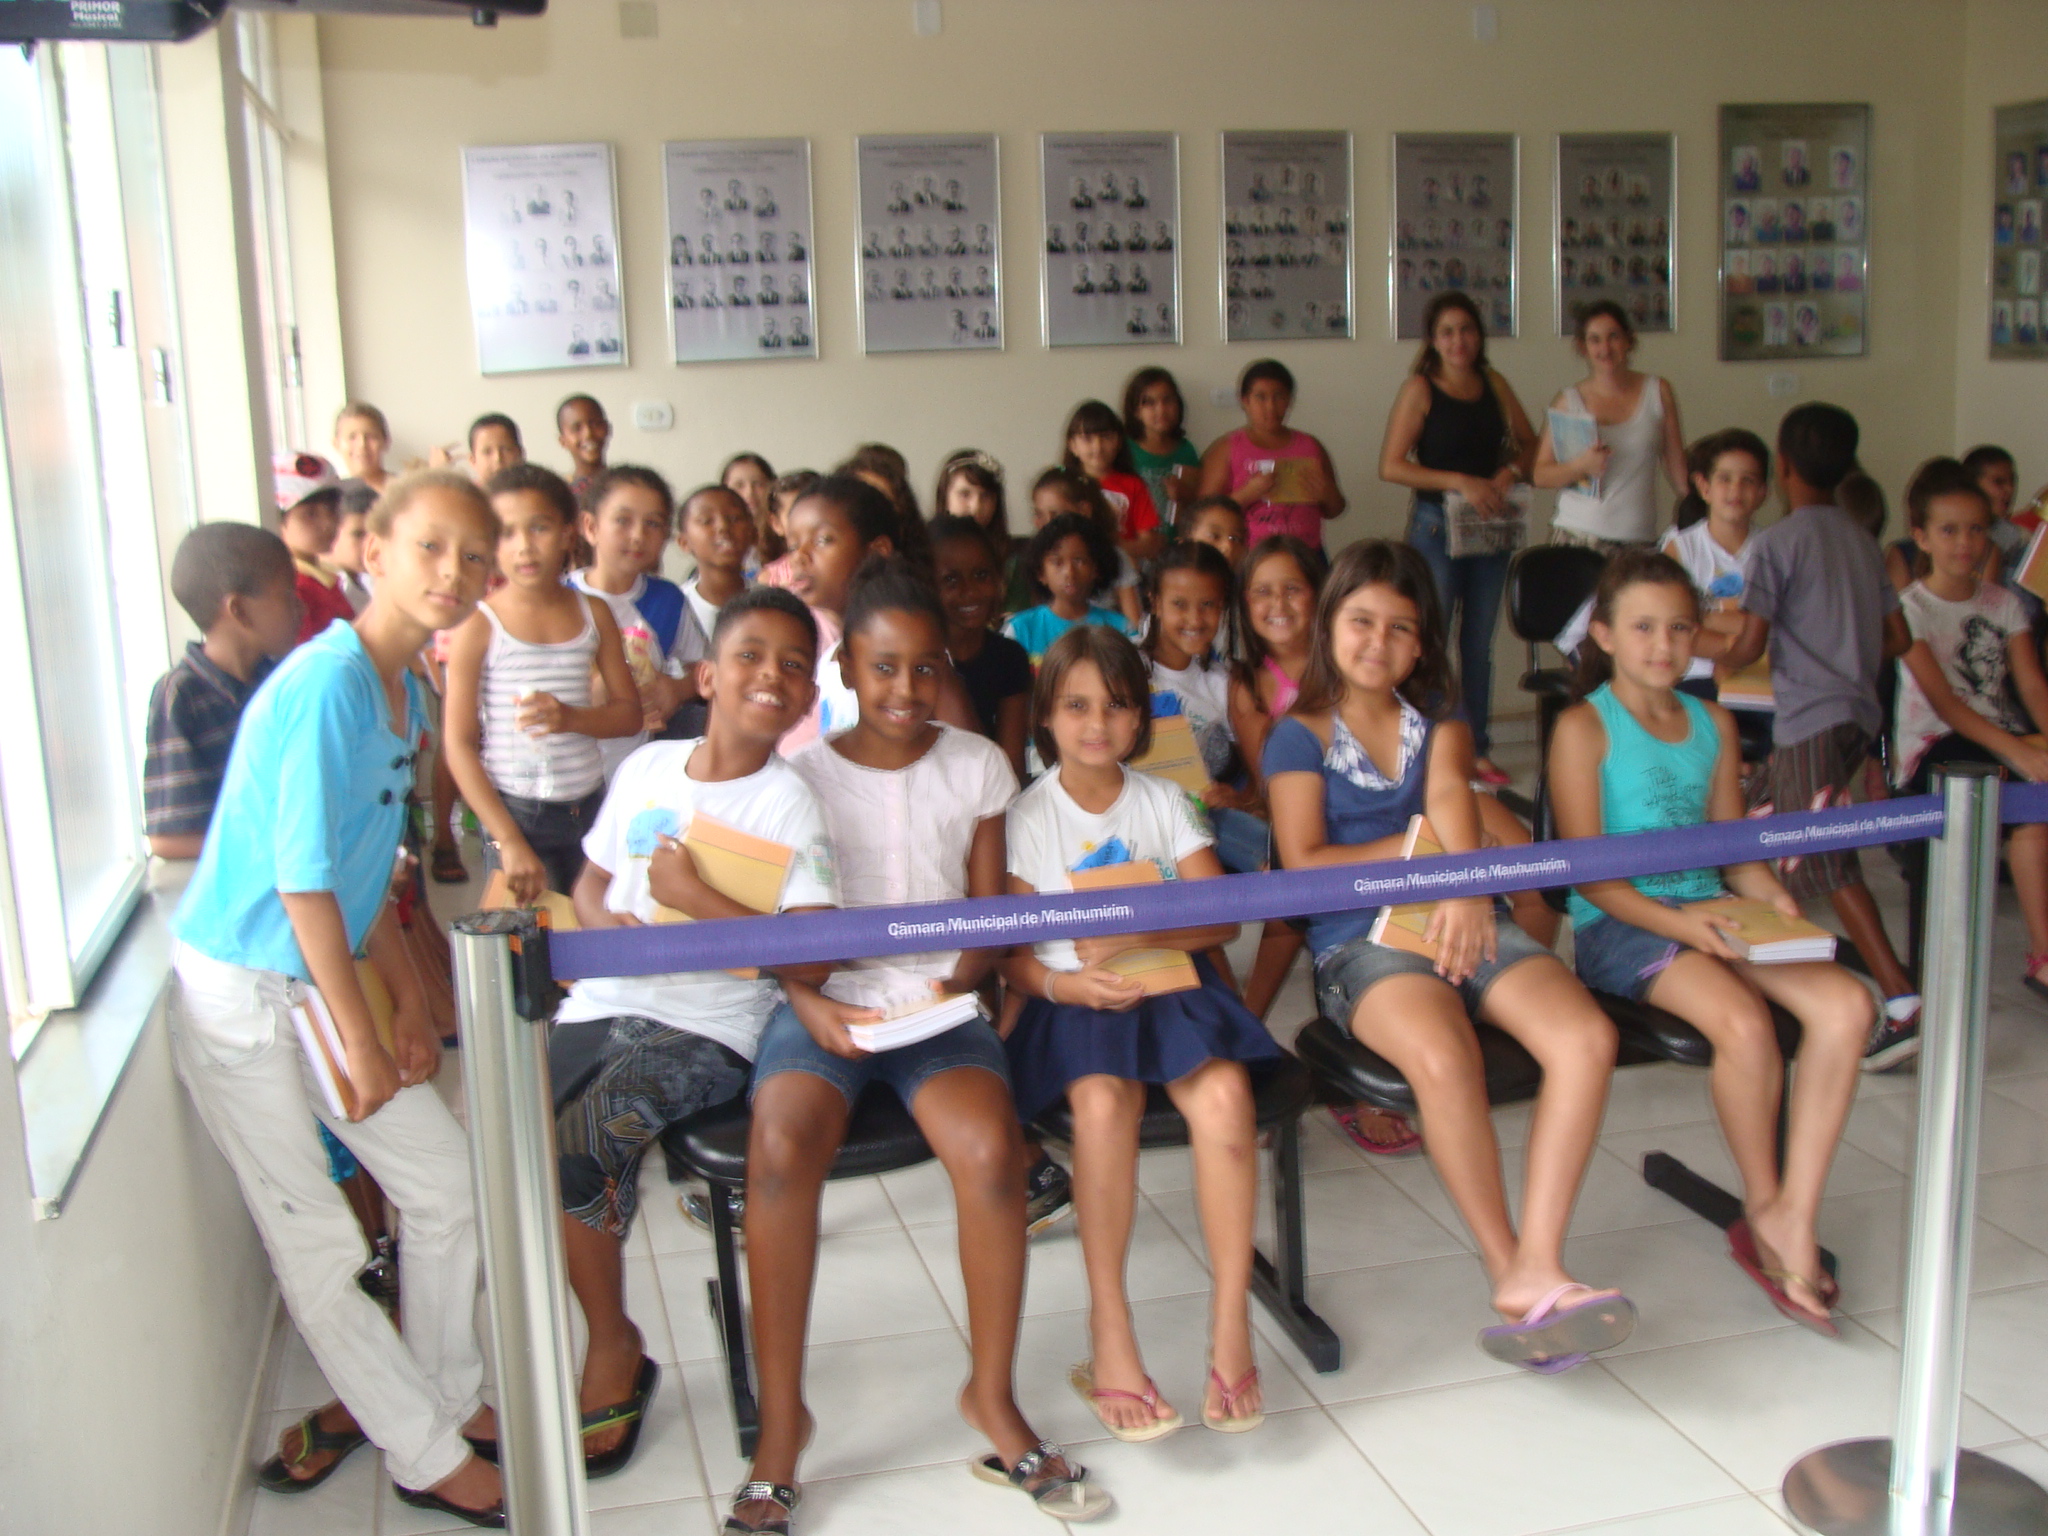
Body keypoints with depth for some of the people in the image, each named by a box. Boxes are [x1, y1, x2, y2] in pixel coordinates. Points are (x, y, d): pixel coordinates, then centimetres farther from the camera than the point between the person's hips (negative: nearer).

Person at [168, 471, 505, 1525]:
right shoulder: (327, 683, -23)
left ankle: (446, 1394, 32)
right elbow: (304, 877, -23)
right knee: (319, 1248, 3)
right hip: (240, 1000, -9)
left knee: (446, 1183, 13)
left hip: (323, 982, 9)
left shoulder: (404, 689, 5)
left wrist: (409, 1001, 10)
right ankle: (429, 1457, 17)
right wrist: (360, 1040, -17)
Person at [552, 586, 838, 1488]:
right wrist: (615, 927, -2)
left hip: (705, 1028, -5)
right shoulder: (647, 767, 13)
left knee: (574, 1149, -27)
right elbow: (590, 884, 22)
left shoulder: (788, 804, -4)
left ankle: (614, 1350, 0)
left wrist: (694, 897, -15)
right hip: (605, 1001, 5)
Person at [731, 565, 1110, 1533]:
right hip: (828, 1003, 0)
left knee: (990, 1150, -30)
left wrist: (965, 978, -11)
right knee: (782, 1149, -31)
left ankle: (992, 1395, -6)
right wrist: (809, 1005, -14)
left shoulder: (976, 766, 11)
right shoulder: (801, 775, 6)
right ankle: (780, 1417, -14)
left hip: (939, 1006, 1)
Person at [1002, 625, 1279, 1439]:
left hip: (1169, 979, 2)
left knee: (1223, 1091, -29)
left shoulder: (1165, 802, 10)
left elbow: (1222, 915, 1)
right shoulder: (1028, 816, 6)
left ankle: (1231, 1328, -20)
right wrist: (1061, 982, -20)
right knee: (1102, 1098, -34)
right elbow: (1010, 948, 1)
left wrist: (1142, 935, -18)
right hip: (1074, 995, -2)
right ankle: (1108, 1339, -24)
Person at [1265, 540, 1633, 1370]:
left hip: (1462, 921, 4)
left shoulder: (1437, 718, 20)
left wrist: (1464, 883, -22)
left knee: (1585, 1037, -24)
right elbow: (1305, 865, -2)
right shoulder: (1299, 737, 9)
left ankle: (1537, 1270, -26)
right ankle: (1509, 1271, -17)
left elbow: (1450, 795, -2)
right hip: (1359, 940, -4)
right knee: (1444, 1059, -35)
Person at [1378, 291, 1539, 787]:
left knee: (1479, 644, 10)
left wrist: (1510, 472, -5)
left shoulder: (1494, 385, 9)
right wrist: (1460, 482, -17)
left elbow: (1529, 444, 17)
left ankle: (1478, 749, 17)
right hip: (1437, 527, -5)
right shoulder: (1420, 389, -5)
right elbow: (1391, 465, -12)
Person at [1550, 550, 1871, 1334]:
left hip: (1708, 911, 6)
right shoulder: (1584, 726, -3)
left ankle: (1793, 1217, -16)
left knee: (1846, 1004, -20)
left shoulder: (1713, 724, 16)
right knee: (1743, 1021, -31)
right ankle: (1764, 1211, -6)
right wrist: (1675, 923, -21)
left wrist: (1772, 897, -4)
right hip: (1619, 923, -6)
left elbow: (1733, 846, 18)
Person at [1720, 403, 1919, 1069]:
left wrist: (1722, 660, 9)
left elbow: (1750, 643, -12)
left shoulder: (1775, 544, -7)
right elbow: (1898, 638, 15)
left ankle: (1902, 1002, -18)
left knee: (1826, 861, -11)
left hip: (1811, 718, -8)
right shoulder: (1863, 542, 14)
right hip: (1859, 710, 8)